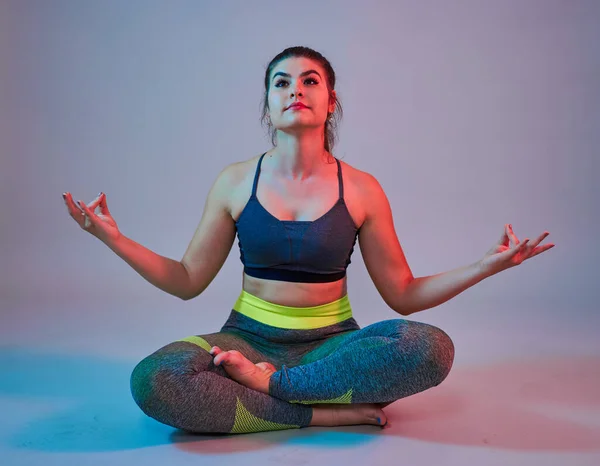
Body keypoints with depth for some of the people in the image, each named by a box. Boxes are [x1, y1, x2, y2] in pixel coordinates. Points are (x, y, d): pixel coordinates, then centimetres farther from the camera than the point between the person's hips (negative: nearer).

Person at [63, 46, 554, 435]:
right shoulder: (235, 182, 0)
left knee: (432, 348, -29)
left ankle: (270, 382, -15)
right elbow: (187, 281, 5)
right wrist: (113, 237, -5)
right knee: (151, 381, -29)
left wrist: (487, 264, -7)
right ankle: (332, 412, -18)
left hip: (331, 343, 1)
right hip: (249, 338, 0)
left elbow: (403, 294, 3)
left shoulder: (362, 190, -2)